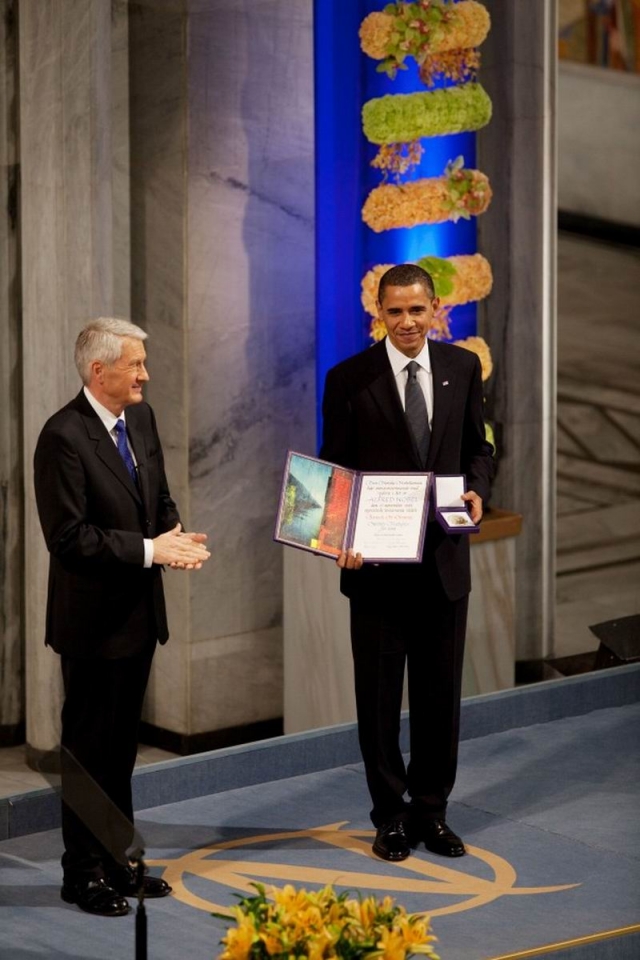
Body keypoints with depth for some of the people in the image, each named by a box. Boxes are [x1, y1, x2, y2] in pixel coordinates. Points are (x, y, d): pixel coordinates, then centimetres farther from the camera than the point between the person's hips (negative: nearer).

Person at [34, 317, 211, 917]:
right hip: (94, 620, -8)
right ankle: (83, 874, 13)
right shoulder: (64, 437, -19)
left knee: (120, 748, 18)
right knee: (88, 750, 3)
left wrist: (175, 533, -4)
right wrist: (149, 549, -22)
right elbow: (69, 537, -22)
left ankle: (116, 861, 29)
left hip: (138, 613, 8)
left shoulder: (140, 419, 7)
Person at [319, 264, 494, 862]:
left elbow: (477, 447, 13)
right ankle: (391, 816, 20)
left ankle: (431, 812, 23)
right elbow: (333, 472, -3)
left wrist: (476, 491, -9)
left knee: (440, 694, 10)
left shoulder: (463, 368, 3)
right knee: (379, 697, 7)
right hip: (377, 563, -2)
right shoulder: (349, 380, -6)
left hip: (444, 561, 3)